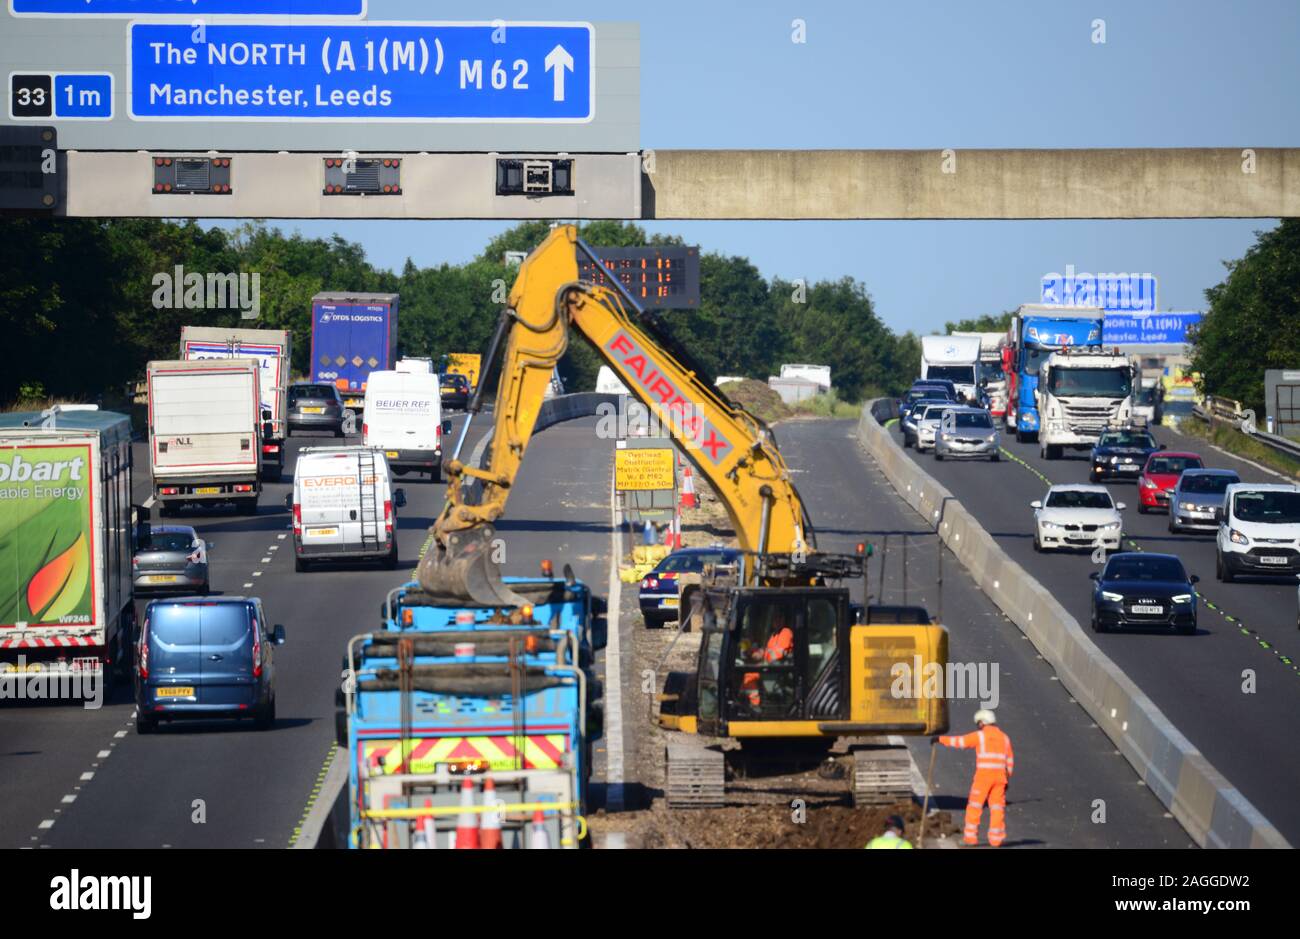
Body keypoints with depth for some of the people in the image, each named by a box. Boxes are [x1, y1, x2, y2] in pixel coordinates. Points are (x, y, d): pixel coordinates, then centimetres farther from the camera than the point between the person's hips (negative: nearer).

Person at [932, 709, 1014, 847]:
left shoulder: (980, 736, -2)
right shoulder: (1004, 738, 14)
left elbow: (959, 741, -3)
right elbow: (1009, 761, 16)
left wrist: (940, 739, 6)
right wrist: (1007, 779, 21)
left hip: (983, 775, -4)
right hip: (1000, 776, 4)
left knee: (975, 805, 3)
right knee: (997, 806, 7)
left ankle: (971, 836, 1)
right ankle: (996, 838, 3)